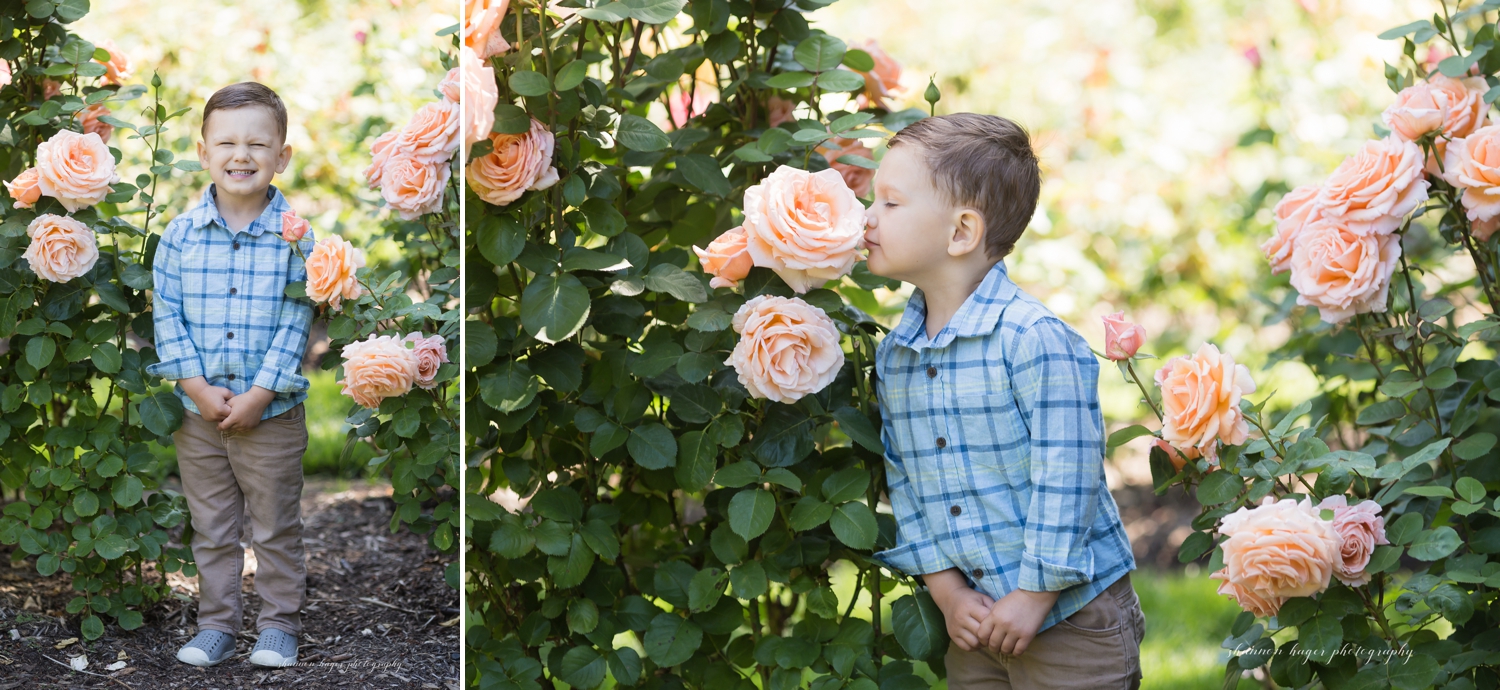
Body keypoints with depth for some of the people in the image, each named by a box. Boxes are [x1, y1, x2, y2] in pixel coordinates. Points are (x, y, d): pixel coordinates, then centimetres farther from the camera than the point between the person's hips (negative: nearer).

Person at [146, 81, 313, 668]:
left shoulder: (296, 237, -8)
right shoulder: (180, 234, -2)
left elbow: (295, 324, -9)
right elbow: (166, 315, -2)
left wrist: (256, 395, -15)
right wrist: (198, 387, -12)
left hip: (272, 413, -2)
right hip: (198, 411, 2)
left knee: (276, 529, 9)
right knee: (211, 530, 13)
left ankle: (279, 625, 22)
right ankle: (216, 626, 24)